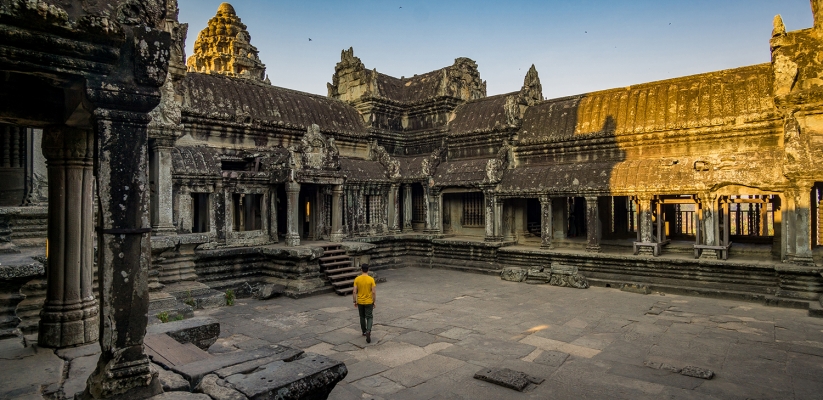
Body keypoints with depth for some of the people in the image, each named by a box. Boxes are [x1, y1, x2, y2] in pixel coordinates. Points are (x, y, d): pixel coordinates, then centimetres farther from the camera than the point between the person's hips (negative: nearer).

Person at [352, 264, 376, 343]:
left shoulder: (357, 279, -7)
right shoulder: (371, 279, -12)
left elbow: (354, 292, -8)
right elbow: (374, 292, -13)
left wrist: (355, 301, 4)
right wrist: (374, 302, -1)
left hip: (360, 302, 2)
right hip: (369, 302, -2)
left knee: (362, 317, 20)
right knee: (369, 317, 6)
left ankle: (364, 332, 32)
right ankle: (368, 331, -16)